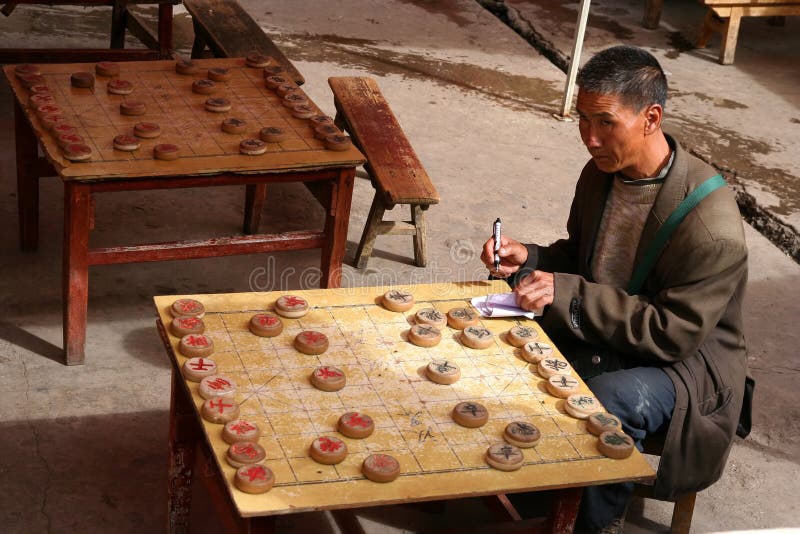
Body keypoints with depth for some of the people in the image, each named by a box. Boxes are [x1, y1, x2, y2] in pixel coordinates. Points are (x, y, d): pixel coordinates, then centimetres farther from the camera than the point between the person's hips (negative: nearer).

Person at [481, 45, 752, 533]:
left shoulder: (710, 219, -25)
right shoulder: (601, 172, -2)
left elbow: (675, 334, -26)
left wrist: (569, 295, -29)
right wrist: (528, 260, -8)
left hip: (688, 360, -7)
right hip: (598, 335, 7)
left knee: (611, 401, -36)